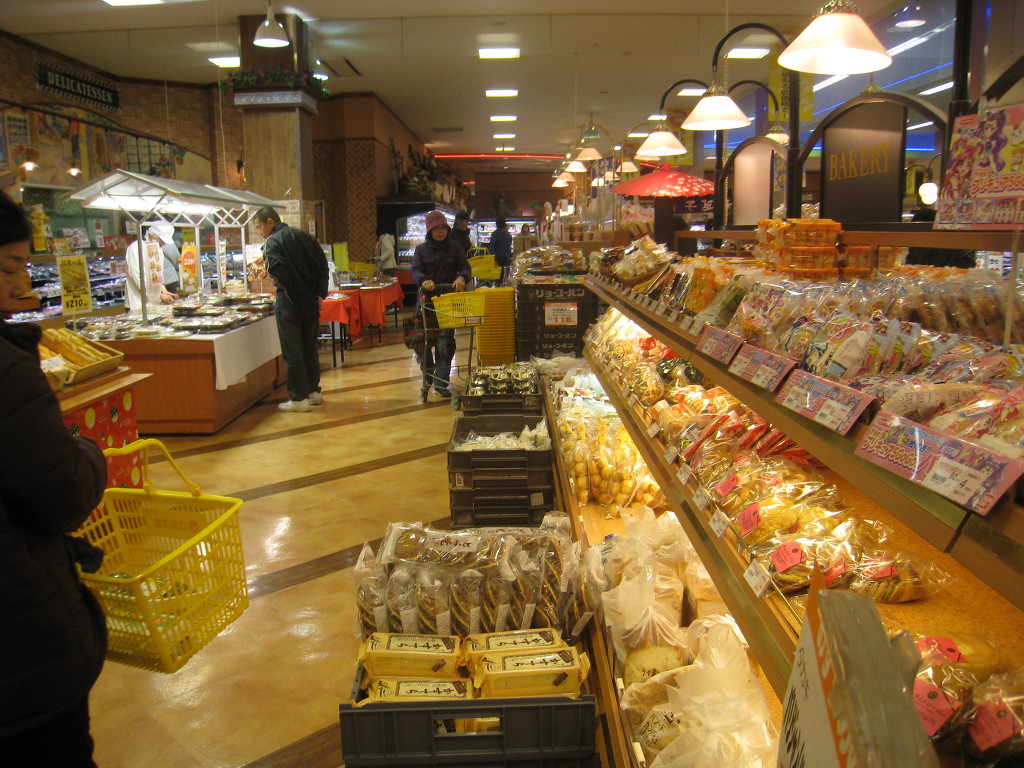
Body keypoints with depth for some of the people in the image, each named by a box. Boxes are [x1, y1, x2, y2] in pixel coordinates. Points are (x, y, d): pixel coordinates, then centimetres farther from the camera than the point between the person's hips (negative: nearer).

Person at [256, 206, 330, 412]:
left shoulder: (272, 242, -10)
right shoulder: (305, 236, 10)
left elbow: (279, 273, -24)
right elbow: (323, 266, 6)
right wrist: (320, 293, 4)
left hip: (289, 303, -6)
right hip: (311, 302, 7)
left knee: (292, 352, 0)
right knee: (310, 348, 16)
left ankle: (299, 399, 4)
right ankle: (314, 391, 23)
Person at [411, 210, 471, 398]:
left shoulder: (455, 247, 10)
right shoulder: (421, 249, 8)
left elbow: (465, 268, 3)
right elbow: (415, 272, -3)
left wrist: (461, 278, -21)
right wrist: (424, 280, -26)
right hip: (428, 298, 1)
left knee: (446, 338, -8)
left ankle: (441, 381, -5)